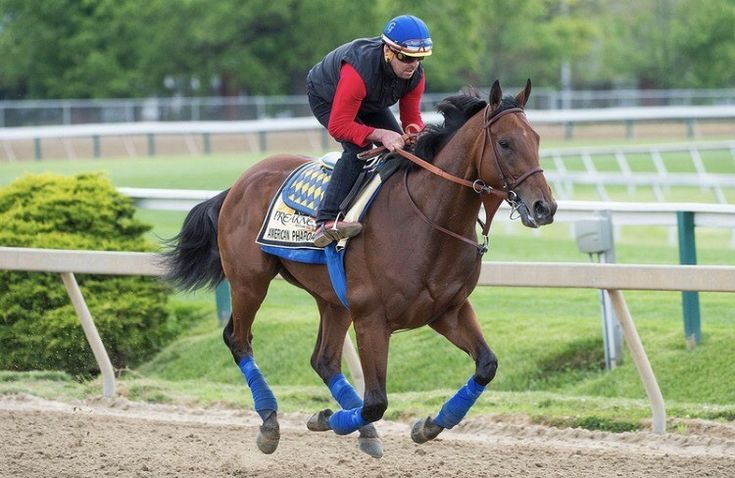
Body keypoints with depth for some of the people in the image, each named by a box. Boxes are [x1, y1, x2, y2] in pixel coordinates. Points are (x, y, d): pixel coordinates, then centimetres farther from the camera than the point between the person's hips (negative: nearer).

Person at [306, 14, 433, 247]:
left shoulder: (415, 74, -24)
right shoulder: (358, 71, -45)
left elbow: (412, 117, -12)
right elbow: (338, 126, -42)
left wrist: (415, 132, -37)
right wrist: (381, 134, -53)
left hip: (370, 103, 8)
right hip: (326, 98, -8)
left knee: (402, 148, -1)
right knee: (358, 149, -29)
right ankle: (326, 222, -38)